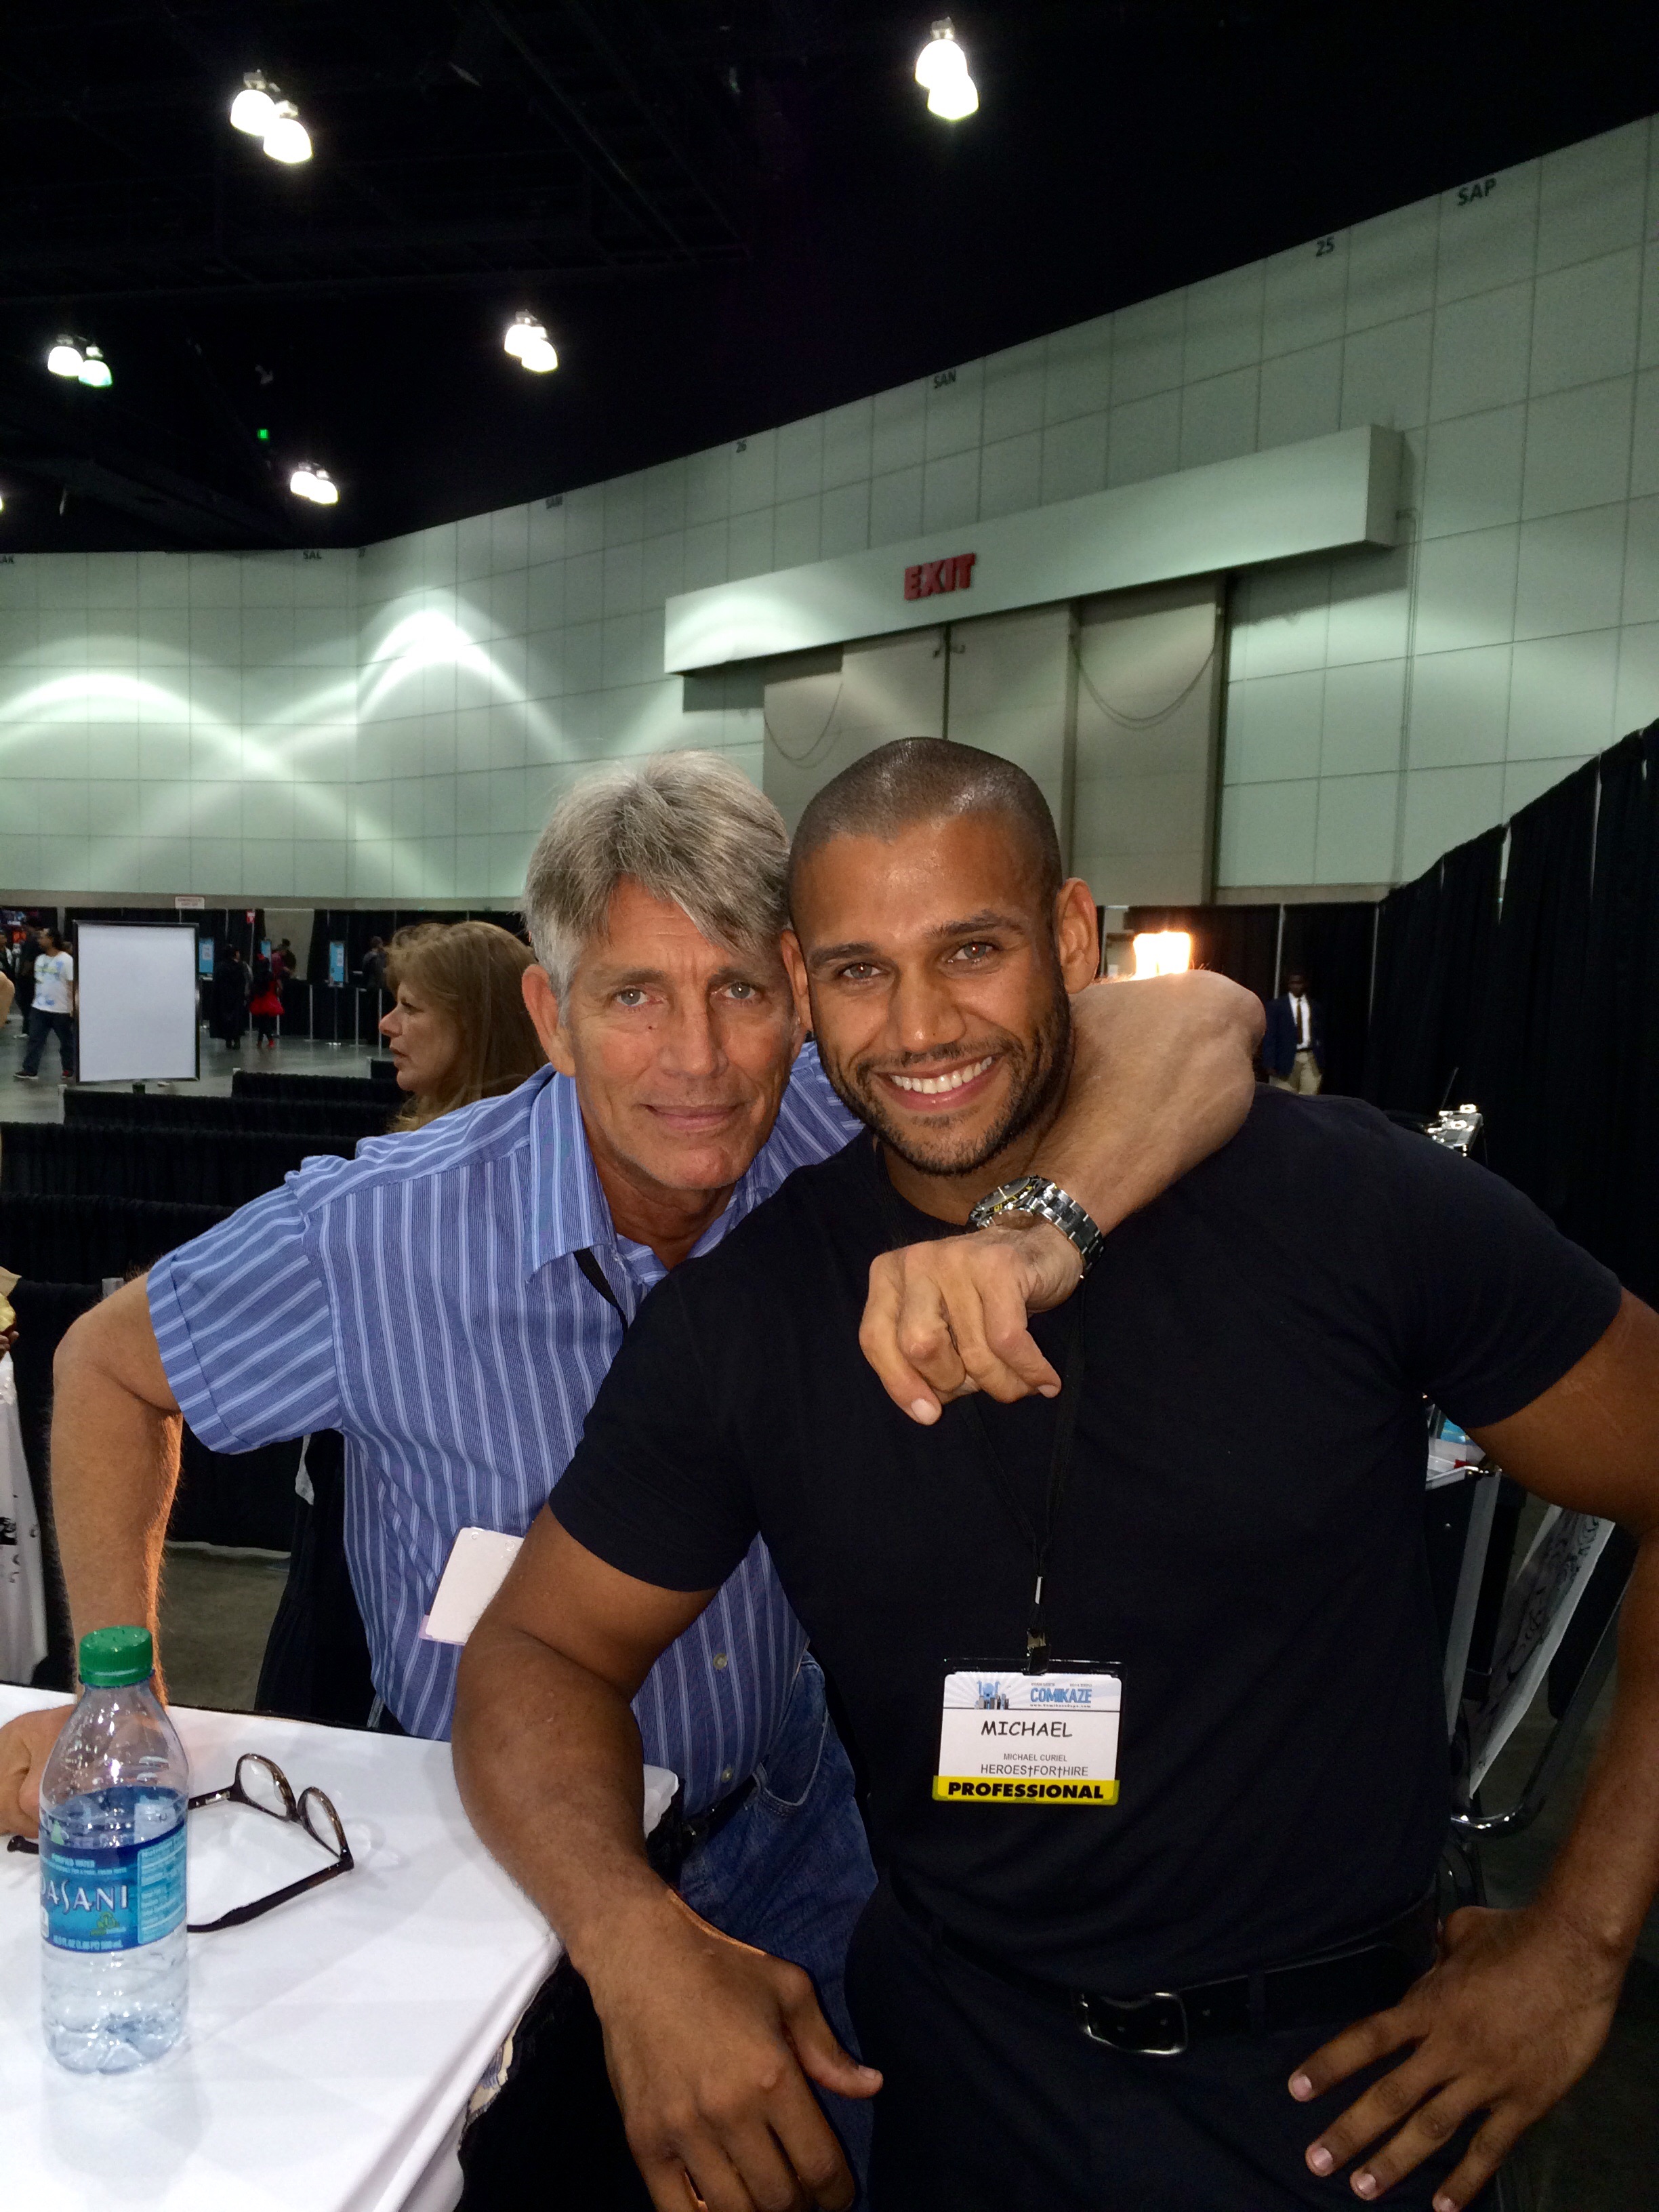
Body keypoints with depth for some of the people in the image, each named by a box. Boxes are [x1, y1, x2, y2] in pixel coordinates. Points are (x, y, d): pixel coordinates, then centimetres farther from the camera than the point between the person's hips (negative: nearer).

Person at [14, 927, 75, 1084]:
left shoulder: (66, 960, -11)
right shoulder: (40, 959, 9)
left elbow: (73, 985, -14)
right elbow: (38, 982, 17)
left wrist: (74, 1007, -18)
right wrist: (35, 1000, 17)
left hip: (62, 1010, -6)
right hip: (39, 1008, 6)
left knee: (67, 1042, 7)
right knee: (35, 1040, 1)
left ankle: (70, 1071, 18)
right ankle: (30, 1071, 1)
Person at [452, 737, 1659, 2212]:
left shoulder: (1351, 1202, -17)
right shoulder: (742, 1317, -11)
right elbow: (540, 1651, -5)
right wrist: (637, 1942, -23)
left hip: (1343, 2074, -1)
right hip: (962, 2075, 2)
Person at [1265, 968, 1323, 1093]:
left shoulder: (1315, 1007, 11)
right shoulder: (1277, 1006, 2)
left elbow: (1321, 1035, 15)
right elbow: (1270, 1036, -1)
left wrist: (1322, 1062, 10)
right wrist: (1270, 1063, -10)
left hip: (1311, 1059, 2)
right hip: (1287, 1059, -2)